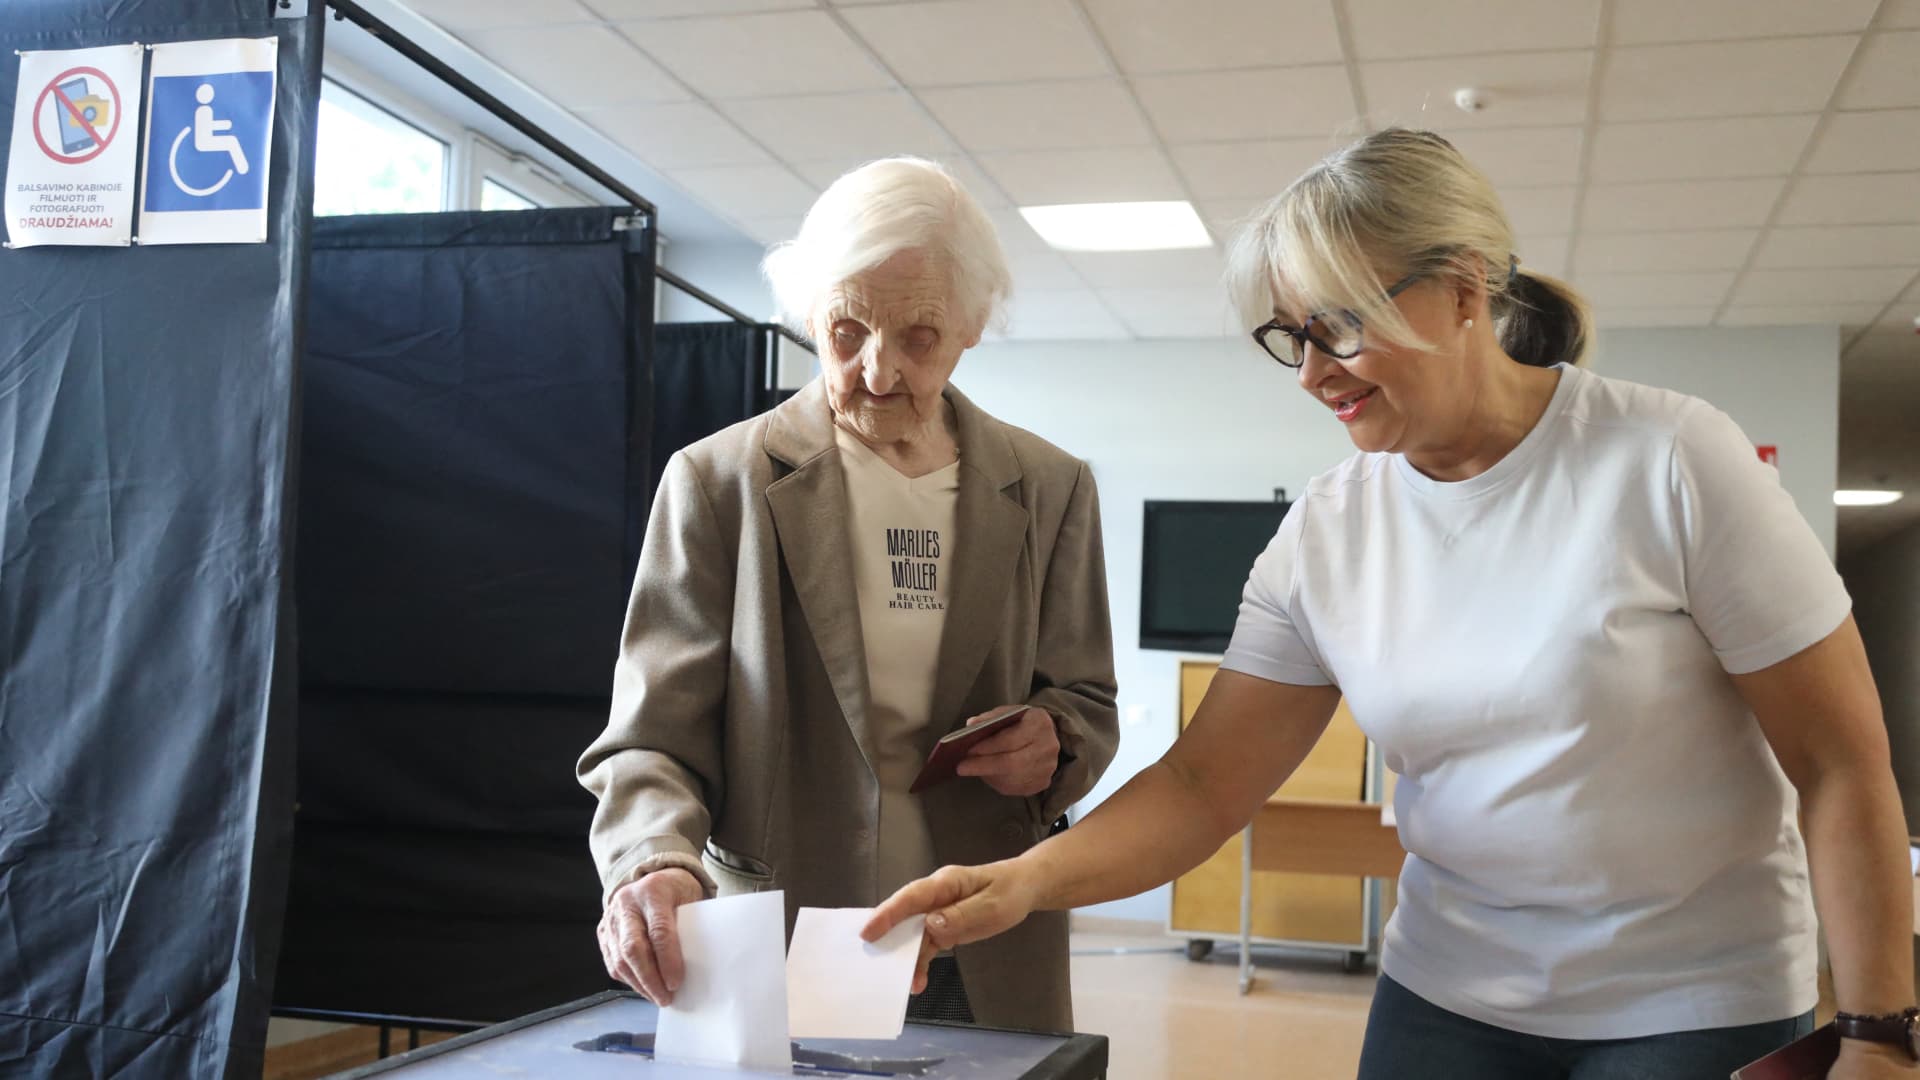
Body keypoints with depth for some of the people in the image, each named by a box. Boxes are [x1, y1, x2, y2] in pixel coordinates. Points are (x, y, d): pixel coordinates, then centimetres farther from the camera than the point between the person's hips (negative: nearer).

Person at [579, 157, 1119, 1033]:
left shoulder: (1049, 490, 3)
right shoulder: (717, 482, -4)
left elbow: (1086, 702, 11)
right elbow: (654, 735, -8)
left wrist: (1055, 740, -12)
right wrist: (657, 862, -28)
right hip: (771, 969, -2)